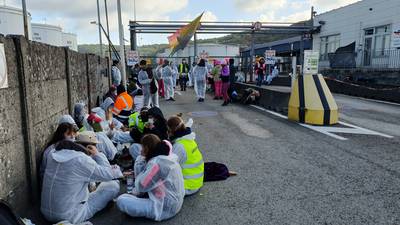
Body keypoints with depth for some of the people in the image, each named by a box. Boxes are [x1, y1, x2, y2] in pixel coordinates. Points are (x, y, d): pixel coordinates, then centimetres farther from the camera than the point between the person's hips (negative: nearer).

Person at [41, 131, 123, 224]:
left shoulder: (55, 154, 2)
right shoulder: (82, 160, -21)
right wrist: (97, 154, -4)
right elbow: (108, 175, -10)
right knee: (113, 185, 3)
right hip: (70, 217, -7)